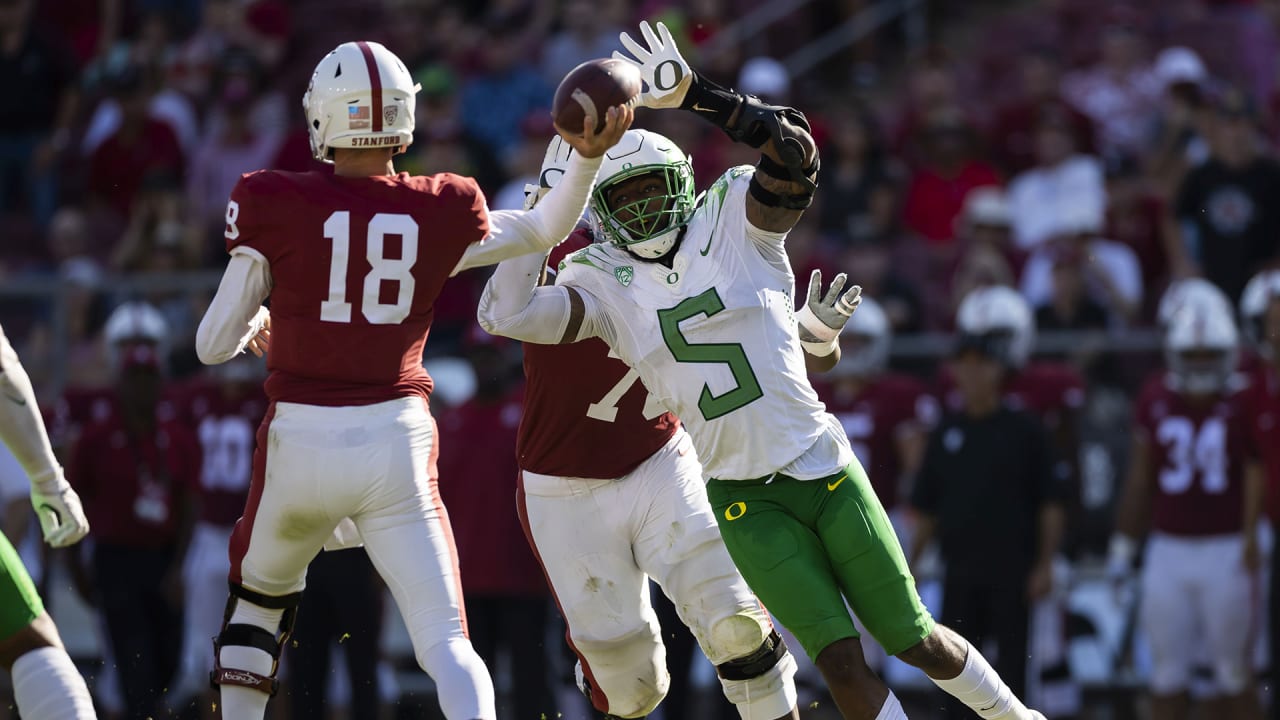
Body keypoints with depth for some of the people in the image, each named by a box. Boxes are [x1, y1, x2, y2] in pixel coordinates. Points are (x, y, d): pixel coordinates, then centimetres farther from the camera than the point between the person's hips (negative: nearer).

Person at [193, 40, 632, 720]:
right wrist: (588, 155, 18)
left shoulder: (275, 208, -6)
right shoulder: (441, 212, 0)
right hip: (397, 446, 1)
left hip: (301, 444, 0)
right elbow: (543, 231, 18)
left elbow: (213, 345, 1)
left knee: (257, 602, 26)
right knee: (446, 644, 1)